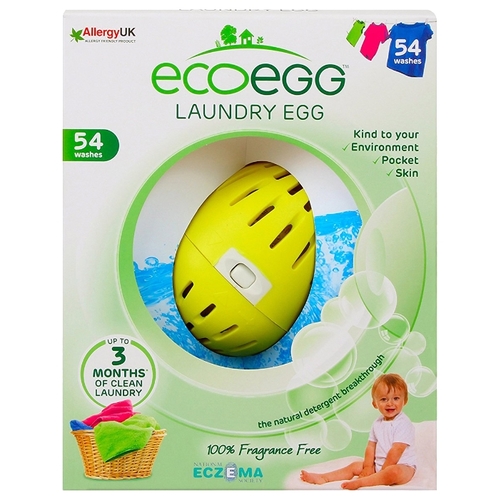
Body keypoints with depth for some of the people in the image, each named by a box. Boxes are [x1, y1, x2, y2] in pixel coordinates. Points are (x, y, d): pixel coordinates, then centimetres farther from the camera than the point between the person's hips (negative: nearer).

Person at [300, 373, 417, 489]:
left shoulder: (404, 424, -15)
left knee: (395, 472, -38)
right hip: (378, 465, 7)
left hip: (402, 466, -7)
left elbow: (396, 451, -19)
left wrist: (383, 472, -17)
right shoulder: (378, 423, 8)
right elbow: (371, 446, 5)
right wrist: (368, 467, -6)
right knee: (356, 466, 3)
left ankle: (359, 482, -40)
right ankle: (323, 478, -4)